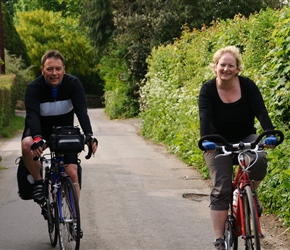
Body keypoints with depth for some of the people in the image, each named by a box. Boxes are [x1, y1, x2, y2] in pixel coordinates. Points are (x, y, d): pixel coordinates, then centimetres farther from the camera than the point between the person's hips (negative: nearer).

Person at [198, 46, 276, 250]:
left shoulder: (247, 85, -11)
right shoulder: (208, 89, -13)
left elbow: (261, 111, -20)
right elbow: (205, 117, -26)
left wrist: (270, 133, -38)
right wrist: (206, 140, -44)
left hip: (246, 138, 1)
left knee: (259, 161, -32)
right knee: (221, 189, -12)